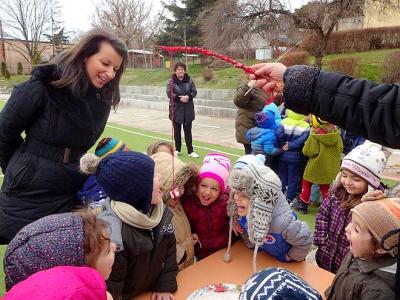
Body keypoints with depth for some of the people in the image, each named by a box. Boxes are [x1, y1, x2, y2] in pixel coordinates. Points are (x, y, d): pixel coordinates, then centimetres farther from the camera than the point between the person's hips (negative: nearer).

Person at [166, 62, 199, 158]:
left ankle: (190, 151, 11)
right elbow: (169, 93, -11)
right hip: (176, 109, -1)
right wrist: (180, 98, -20)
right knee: (177, 130, 10)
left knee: (188, 130, 6)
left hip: (188, 110, 1)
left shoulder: (189, 80, 3)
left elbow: (194, 91, 0)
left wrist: (188, 97, -18)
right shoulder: (171, 81, -4)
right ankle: (177, 149, 24)